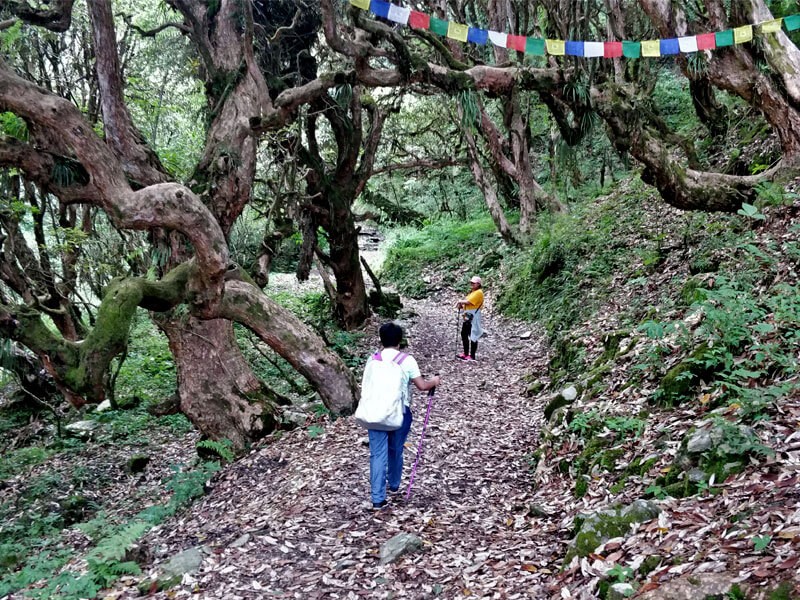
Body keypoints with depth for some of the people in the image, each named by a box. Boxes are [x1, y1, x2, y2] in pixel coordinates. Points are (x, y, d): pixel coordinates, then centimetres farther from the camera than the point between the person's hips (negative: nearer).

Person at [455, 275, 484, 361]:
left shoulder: (479, 292, -12)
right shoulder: (471, 292, 19)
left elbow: (468, 302, -20)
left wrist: (460, 301, -6)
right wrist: (461, 305, 1)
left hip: (473, 316, -10)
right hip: (467, 316, 10)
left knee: (473, 336, -5)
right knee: (464, 334, 14)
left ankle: (472, 356, 0)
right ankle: (466, 353, 24)